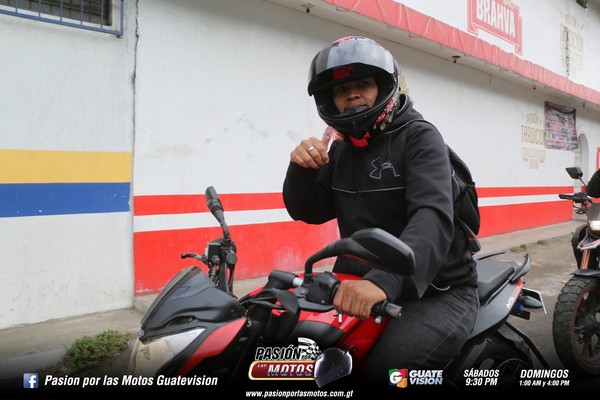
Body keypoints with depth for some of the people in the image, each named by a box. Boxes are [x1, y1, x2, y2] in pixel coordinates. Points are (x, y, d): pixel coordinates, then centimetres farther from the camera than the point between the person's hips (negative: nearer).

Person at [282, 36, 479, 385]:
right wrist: (301, 169, -10)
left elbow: (433, 218, -26)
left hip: (437, 291, -6)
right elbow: (306, 211, 12)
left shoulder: (419, 137, -10)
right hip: (362, 286, 6)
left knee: (388, 367, -32)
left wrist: (385, 281, -43)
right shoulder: (340, 150, 12)